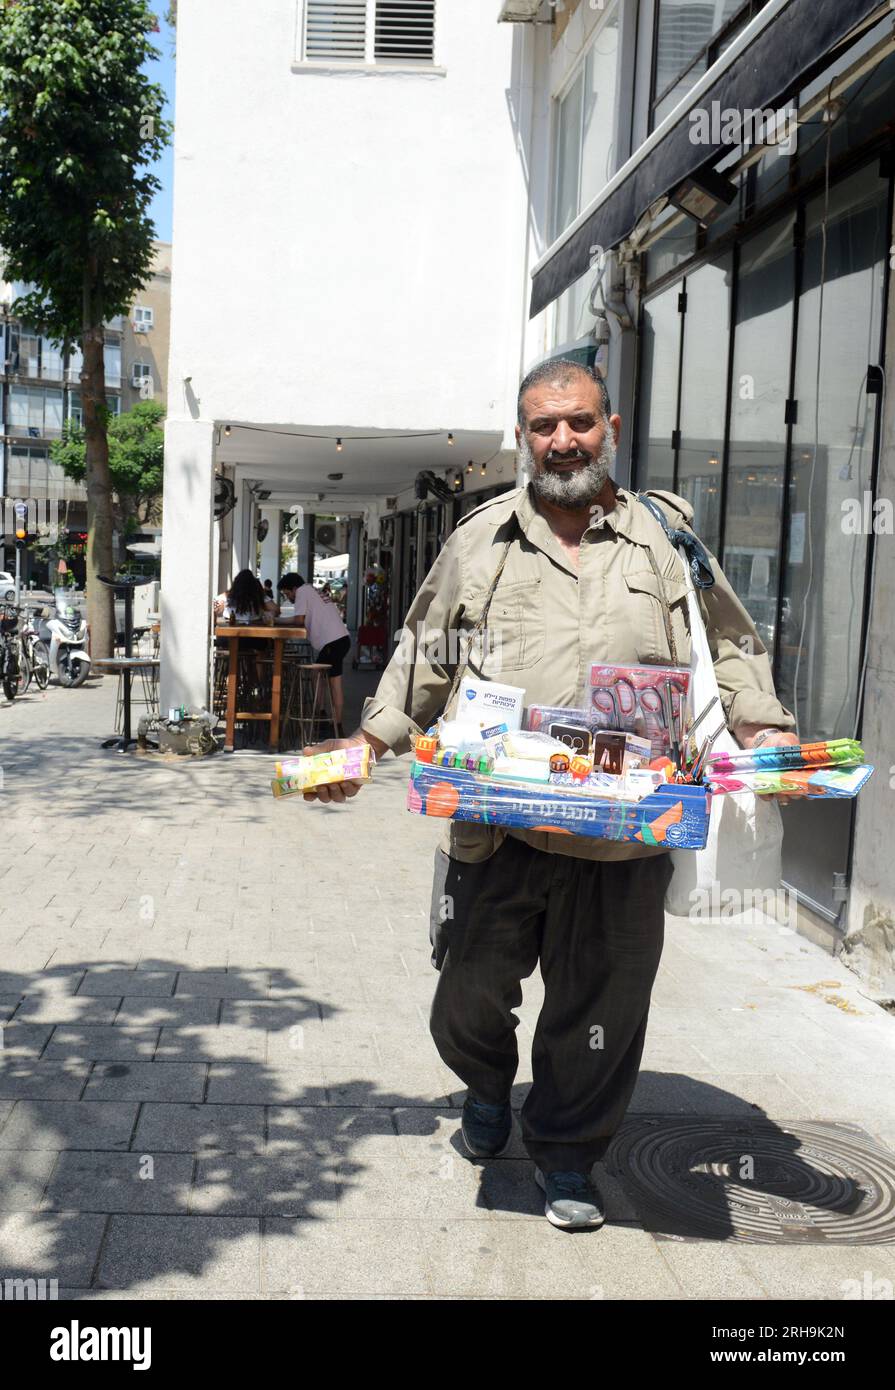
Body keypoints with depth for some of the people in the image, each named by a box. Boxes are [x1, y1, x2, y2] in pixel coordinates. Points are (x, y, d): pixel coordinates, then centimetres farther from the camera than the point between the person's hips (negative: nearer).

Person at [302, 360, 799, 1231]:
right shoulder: (479, 540, 10)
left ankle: (566, 1156, 33)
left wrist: (763, 732, -2)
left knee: (599, 1010, 8)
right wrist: (367, 746, 8)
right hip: (494, 825, 1)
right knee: (468, 999, 8)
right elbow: (423, 659, 16)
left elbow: (729, 649, 13)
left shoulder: (668, 534, 9)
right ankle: (488, 1089, 43)